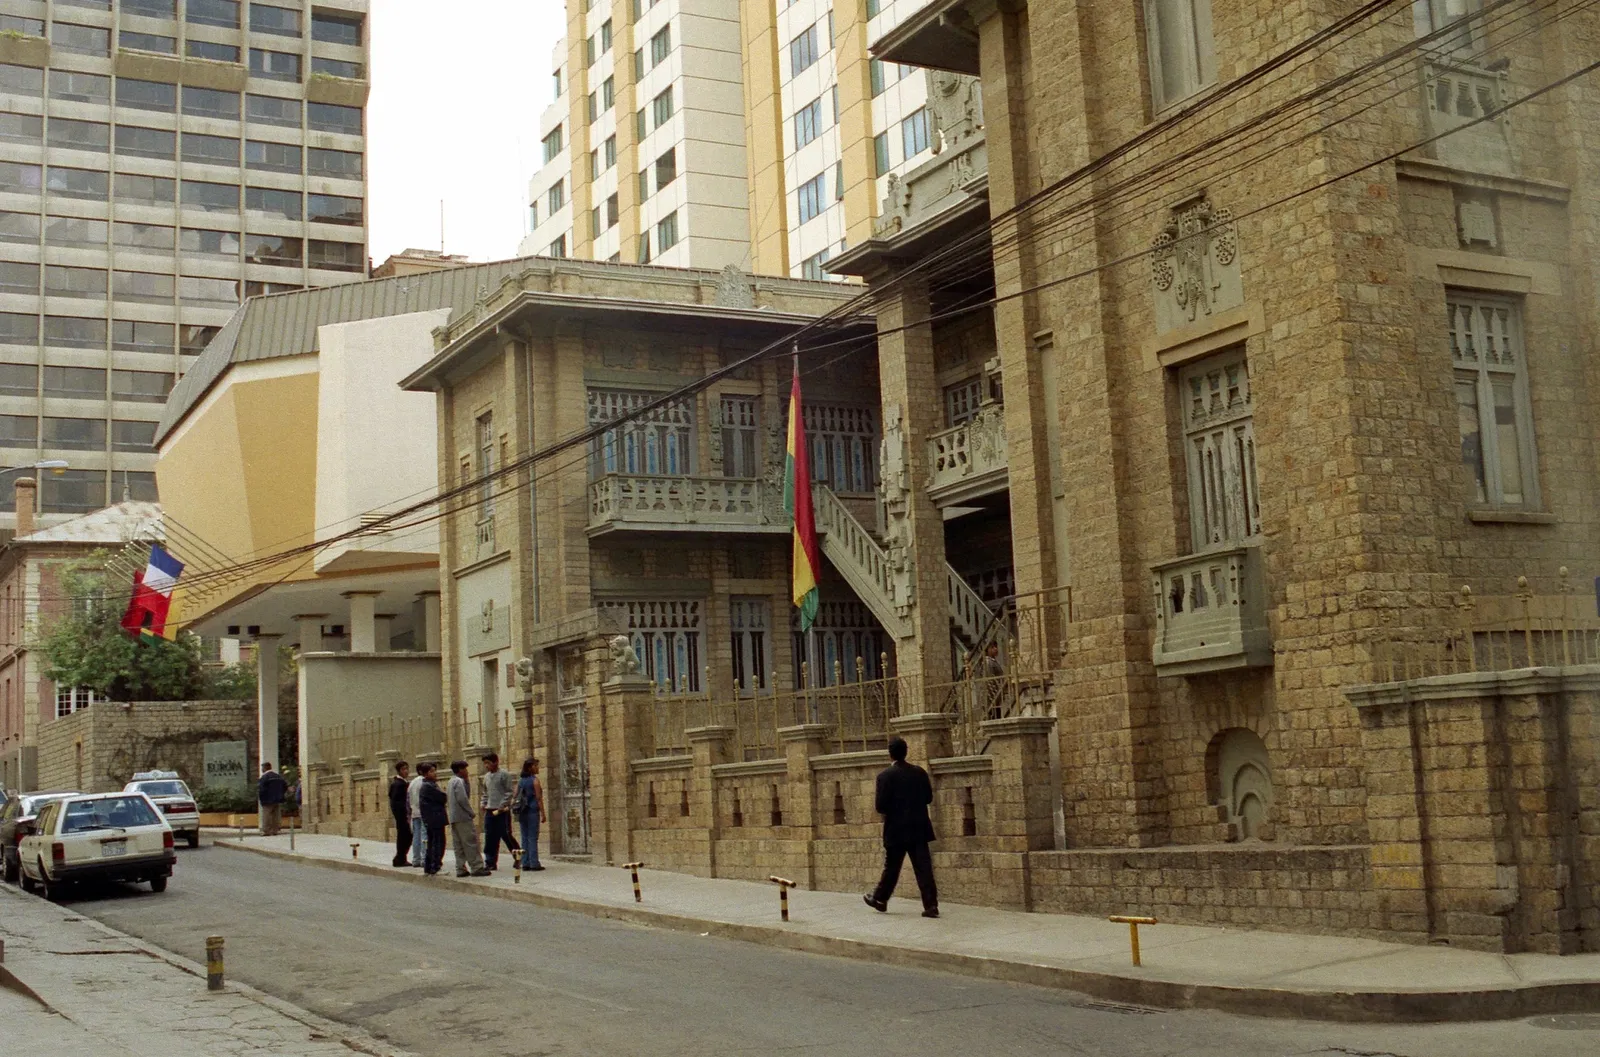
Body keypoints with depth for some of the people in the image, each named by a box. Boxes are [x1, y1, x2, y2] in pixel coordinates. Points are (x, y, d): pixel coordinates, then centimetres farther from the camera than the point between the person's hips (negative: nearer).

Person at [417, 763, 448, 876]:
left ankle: (428, 868, 20)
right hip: (435, 819, -10)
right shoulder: (428, 786, -17)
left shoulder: (427, 785, 15)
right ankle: (435, 868, -5)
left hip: (429, 820, 10)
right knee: (438, 843, -6)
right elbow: (442, 798, -18)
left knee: (431, 843, 15)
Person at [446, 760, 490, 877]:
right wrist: (470, 812, -12)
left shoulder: (452, 781, 17)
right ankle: (476, 868, -9)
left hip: (453, 818, 10)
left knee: (459, 845, 9)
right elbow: (462, 799, -19)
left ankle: (460, 869, 9)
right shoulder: (459, 781, -12)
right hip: (463, 817, -10)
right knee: (470, 842, -8)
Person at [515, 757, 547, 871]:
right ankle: (534, 863, -5)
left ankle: (525, 863, 9)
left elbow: (516, 796, 10)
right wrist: (543, 814, -8)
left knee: (525, 838, 9)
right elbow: (538, 798, -10)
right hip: (533, 811, -6)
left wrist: (518, 812, 16)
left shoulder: (520, 780, 10)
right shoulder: (534, 780, -8)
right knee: (533, 838, -4)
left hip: (522, 812, 6)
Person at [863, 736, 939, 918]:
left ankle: (880, 899, 27)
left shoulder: (885, 775, -11)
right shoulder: (919, 772, 2)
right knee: (923, 867, 2)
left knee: (891, 867, 12)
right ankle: (931, 905, -3)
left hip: (896, 829, -3)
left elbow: (881, 805, -14)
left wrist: (888, 811, 8)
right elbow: (928, 798, 8)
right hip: (919, 828, 3)